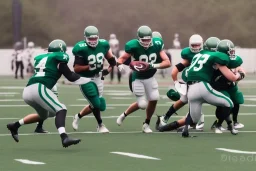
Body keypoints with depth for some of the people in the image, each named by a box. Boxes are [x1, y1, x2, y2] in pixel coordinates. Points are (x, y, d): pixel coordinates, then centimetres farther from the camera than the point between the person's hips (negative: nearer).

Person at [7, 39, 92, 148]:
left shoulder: (40, 58, 25)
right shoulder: (59, 58, 6)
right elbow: (70, 77, 8)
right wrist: (88, 80, 18)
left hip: (27, 91, 8)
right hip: (38, 89, -8)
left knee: (44, 115, 28)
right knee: (60, 110, -9)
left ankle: (15, 126, 32)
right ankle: (64, 138, -32)